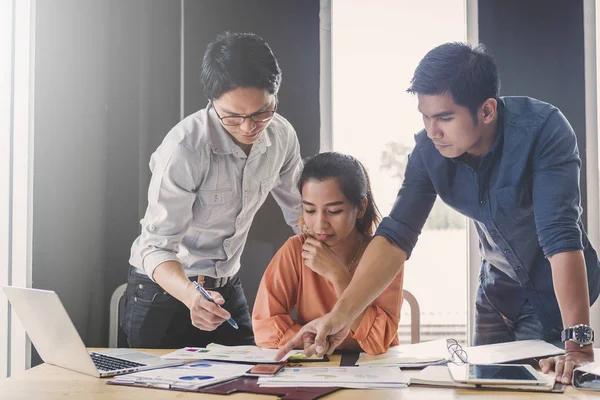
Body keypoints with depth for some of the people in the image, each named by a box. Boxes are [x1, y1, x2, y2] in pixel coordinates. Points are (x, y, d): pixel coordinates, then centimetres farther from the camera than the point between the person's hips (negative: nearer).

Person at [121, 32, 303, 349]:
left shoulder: (282, 136, -9)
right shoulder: (185, 147, -27)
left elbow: (300, 212, 8)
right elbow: (156, 246, -28)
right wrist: (190, 295, -47)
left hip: (226, 287, 5)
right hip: (164, 286, -5)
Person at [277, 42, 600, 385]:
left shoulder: (543, 129, -29)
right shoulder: (429, 149, -15)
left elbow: (561, 235, -36)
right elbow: (396, 236, -17)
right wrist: (340, 316, -28)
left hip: (557, 291, -4)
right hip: (499, 290, 5)